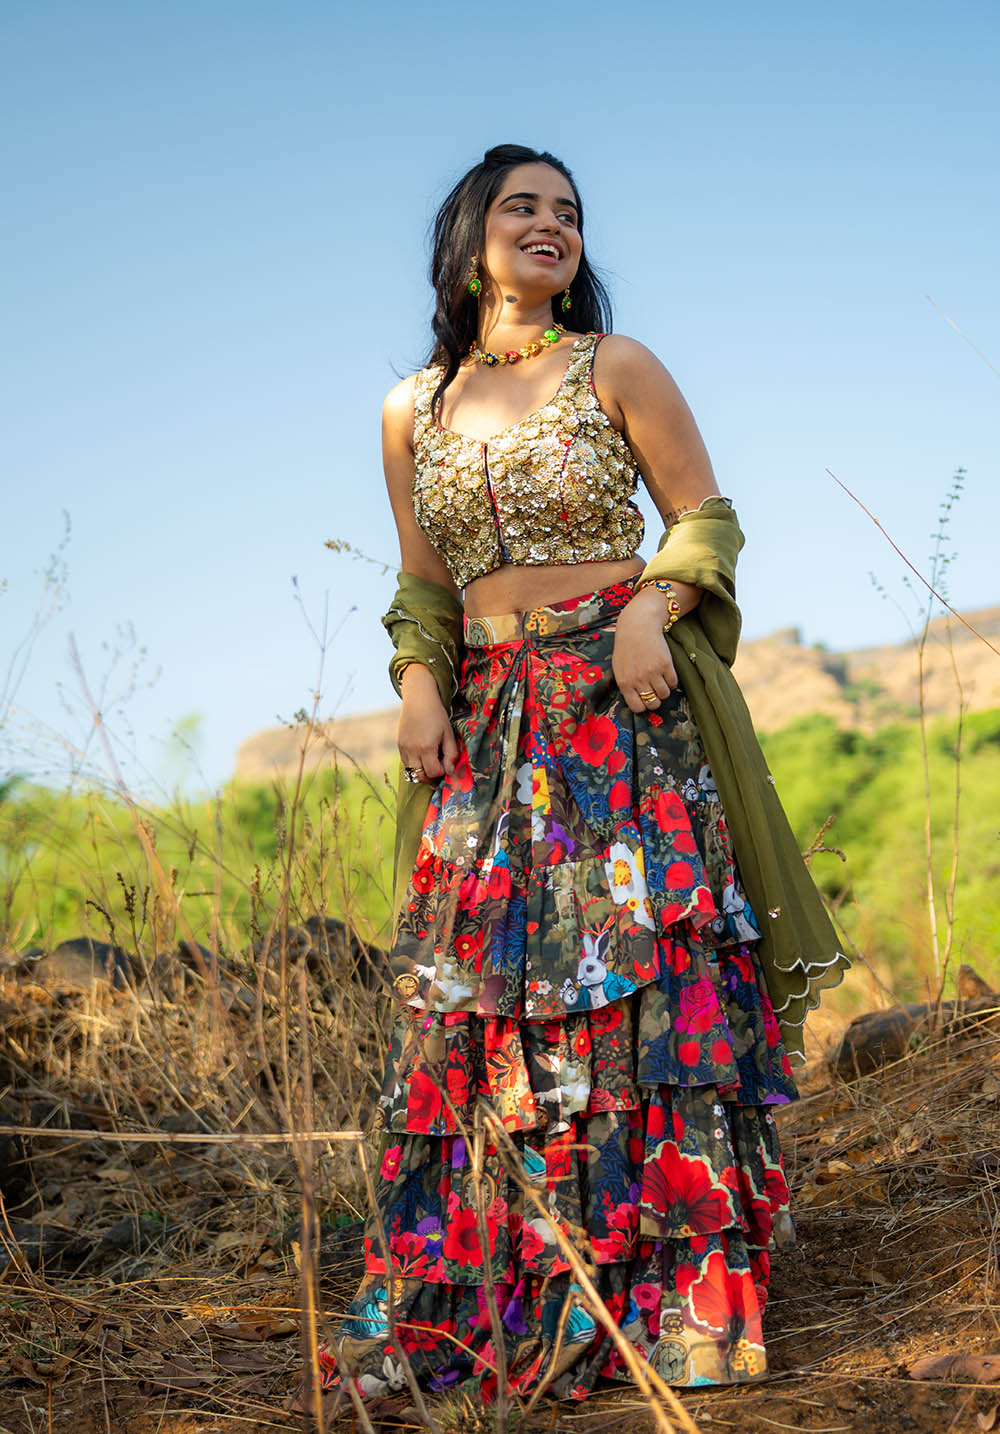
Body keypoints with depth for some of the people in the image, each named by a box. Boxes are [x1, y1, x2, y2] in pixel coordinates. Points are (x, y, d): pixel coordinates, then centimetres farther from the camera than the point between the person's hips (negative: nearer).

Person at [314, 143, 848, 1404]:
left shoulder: (618, 370, 3)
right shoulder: (412, 411, 12)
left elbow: (706, 520, 3)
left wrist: (654, 606, -15)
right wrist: (416, 681, 0)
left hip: (626, 703, -3)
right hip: (489, 724, 3)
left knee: (643, 977, -7)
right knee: (472, 996, 0)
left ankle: (671, 1298, 1)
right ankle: (462, 1298, 9)